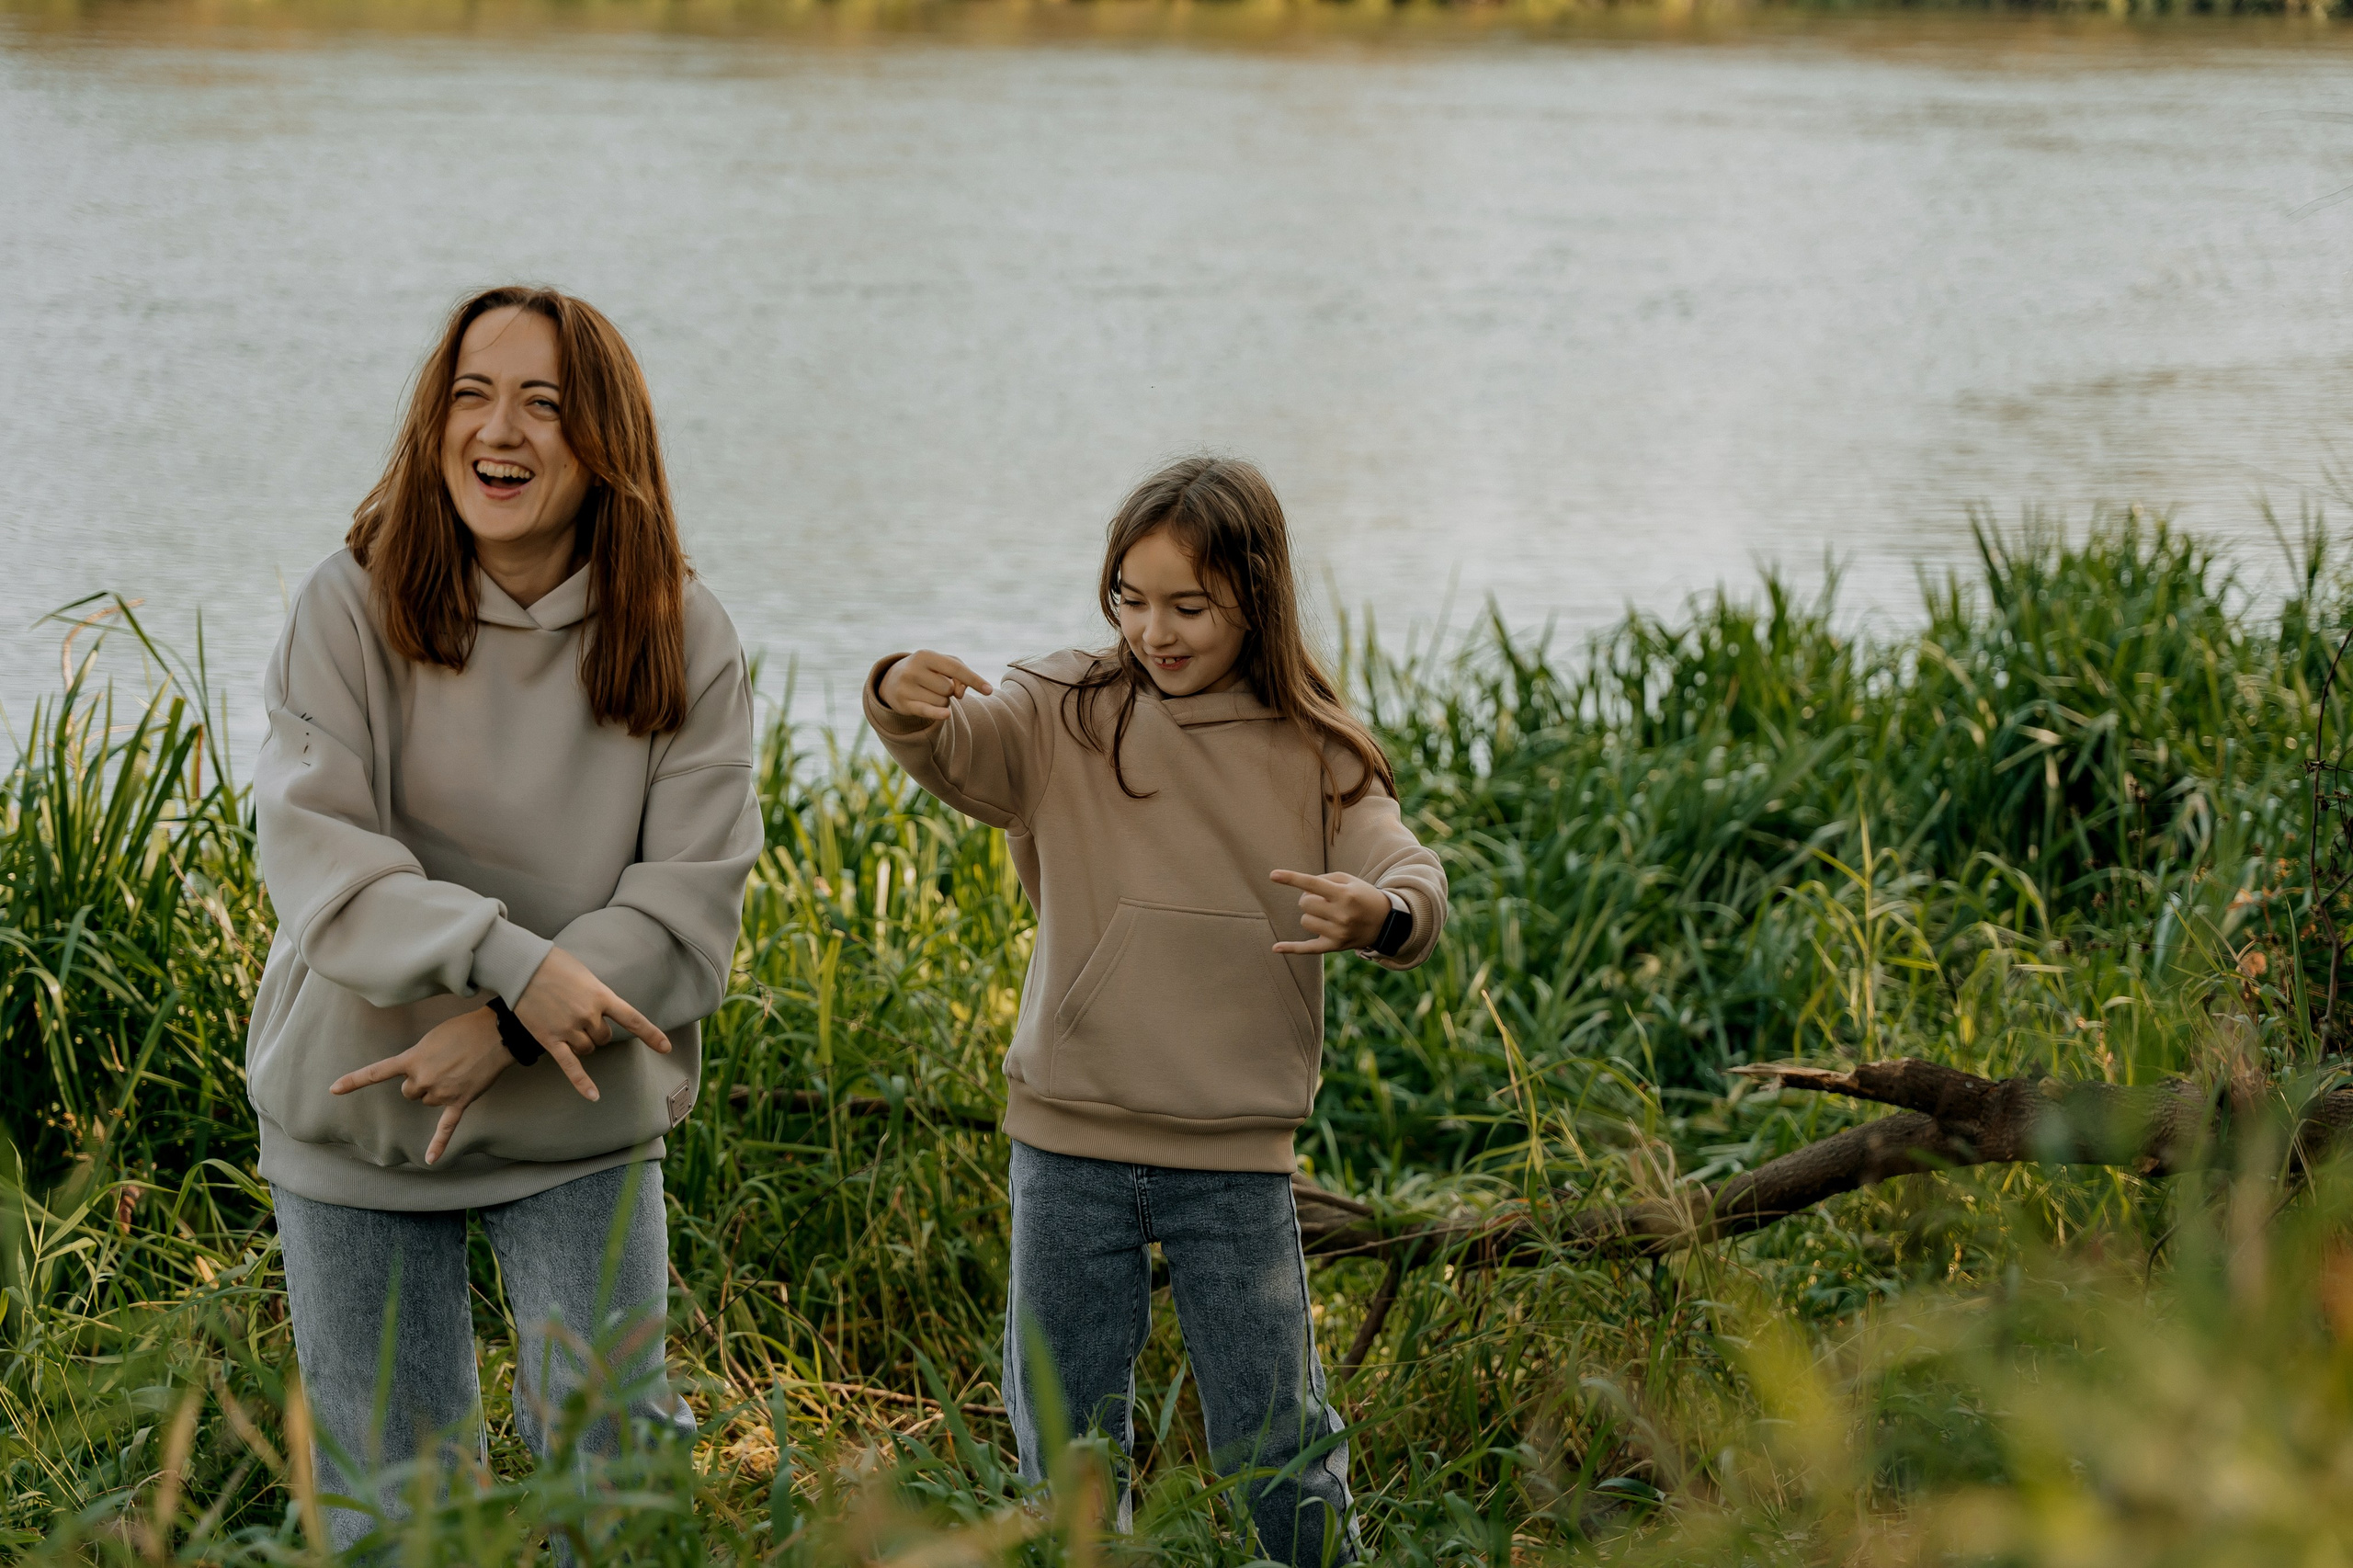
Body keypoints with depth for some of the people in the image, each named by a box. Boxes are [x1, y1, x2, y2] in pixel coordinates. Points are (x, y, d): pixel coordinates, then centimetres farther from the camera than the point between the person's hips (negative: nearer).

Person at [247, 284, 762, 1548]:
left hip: (583, 1126, 0)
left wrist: (501, 1032, -23)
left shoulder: (684, 641, -6)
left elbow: (690, 900, -11)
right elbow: (312, 849, -18)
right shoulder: (353, 605, -9)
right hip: (355, 1122, 0)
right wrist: (509, 959, -32)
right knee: (386, 1502, 10)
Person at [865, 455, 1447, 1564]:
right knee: (1064, 1436, 13)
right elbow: (955, 750, -17)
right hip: (1070, 1143, 1)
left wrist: (1379, 912, -38)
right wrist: (903, 701, -41)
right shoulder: (1066, 717, -1)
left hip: (1235, 1155, -1)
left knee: (1271, 1435, 6)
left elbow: (1413, 879, -13)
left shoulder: (1314, 757, -2)